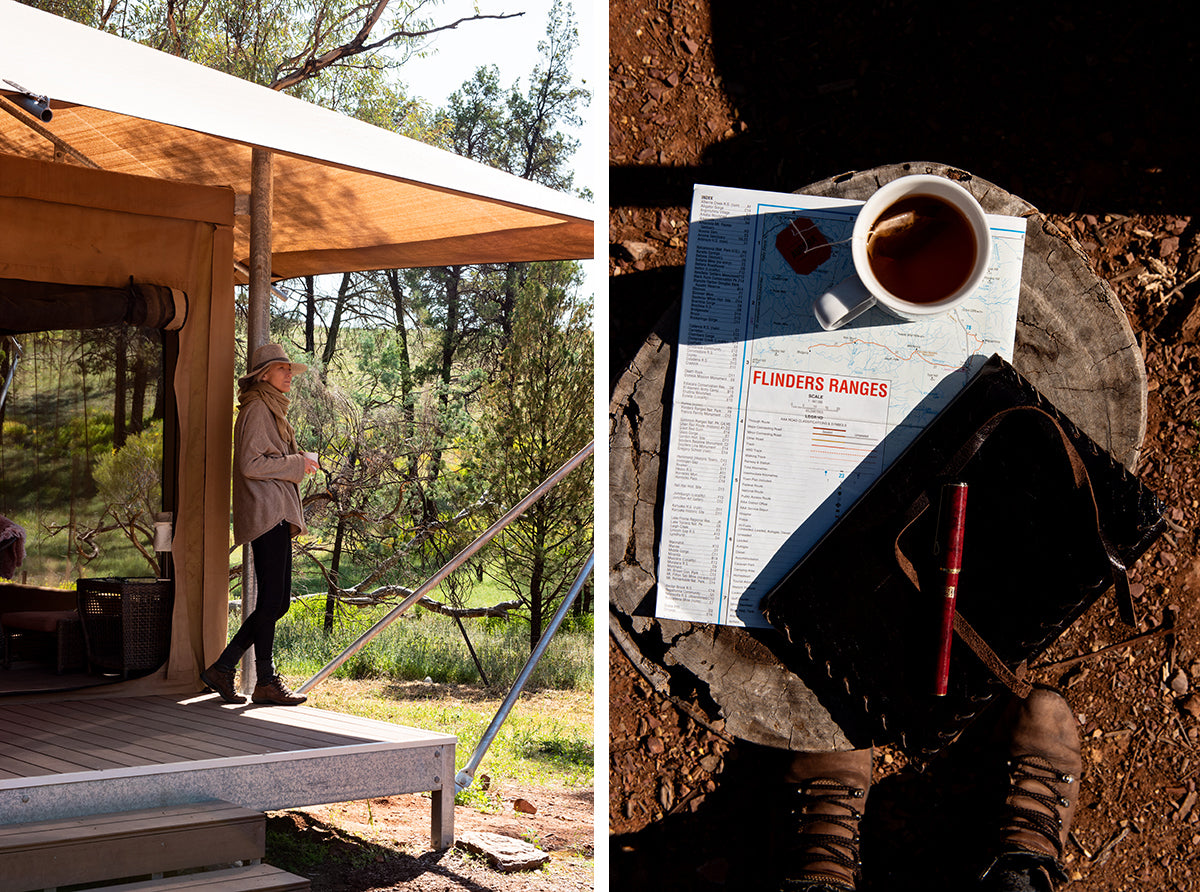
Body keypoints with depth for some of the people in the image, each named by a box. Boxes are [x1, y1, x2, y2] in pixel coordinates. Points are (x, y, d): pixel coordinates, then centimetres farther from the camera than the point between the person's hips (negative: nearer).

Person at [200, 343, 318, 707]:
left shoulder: (271, 409, 23)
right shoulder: (257, 409, -8)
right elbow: (250, 464, -16)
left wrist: (298, 463, 13)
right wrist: (296, 464, -10)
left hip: (277, 514, 10)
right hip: (266, 513, -10)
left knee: (276, 602, 8)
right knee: (272, 601, -7)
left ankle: (223, 668, 12)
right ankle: (266, 683, -1)